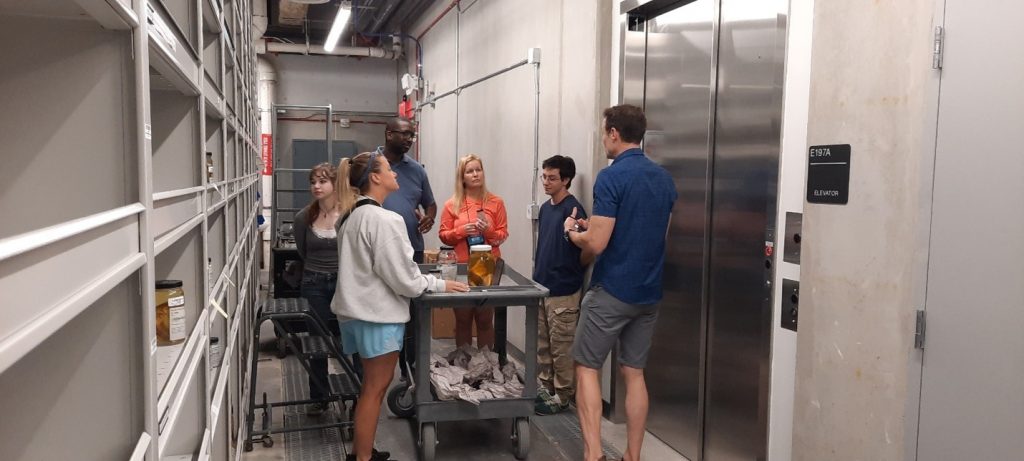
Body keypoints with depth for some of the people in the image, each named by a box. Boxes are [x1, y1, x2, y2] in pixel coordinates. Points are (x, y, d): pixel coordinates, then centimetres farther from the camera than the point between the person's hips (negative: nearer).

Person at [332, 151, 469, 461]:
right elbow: (402, 278, -18)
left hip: (358, 310, 9)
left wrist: (415, 259, 18)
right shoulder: (384, 220, -20)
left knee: (371, 384, 20)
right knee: (375, 388, 3)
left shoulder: (351, 216, 8)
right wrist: (440, 285, -6)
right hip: (379, 313, -9)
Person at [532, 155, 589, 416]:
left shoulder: (572, 209, -14)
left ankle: (562, 396, 14)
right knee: (542, 344, 17)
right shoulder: (546, 207, 11)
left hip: (563, 291, -8)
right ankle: (545, 387, 29)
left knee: (561, 347, 2)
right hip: (542, 286, 8)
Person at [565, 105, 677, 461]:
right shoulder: (664, 178, 8)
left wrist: (572, 232, 3)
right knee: (634, 373, 12)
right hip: (648, 292, 7)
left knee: (587, 367, 5)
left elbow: (596, 244, -19)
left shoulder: (611, 177, -15)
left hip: (612, 291, -7)